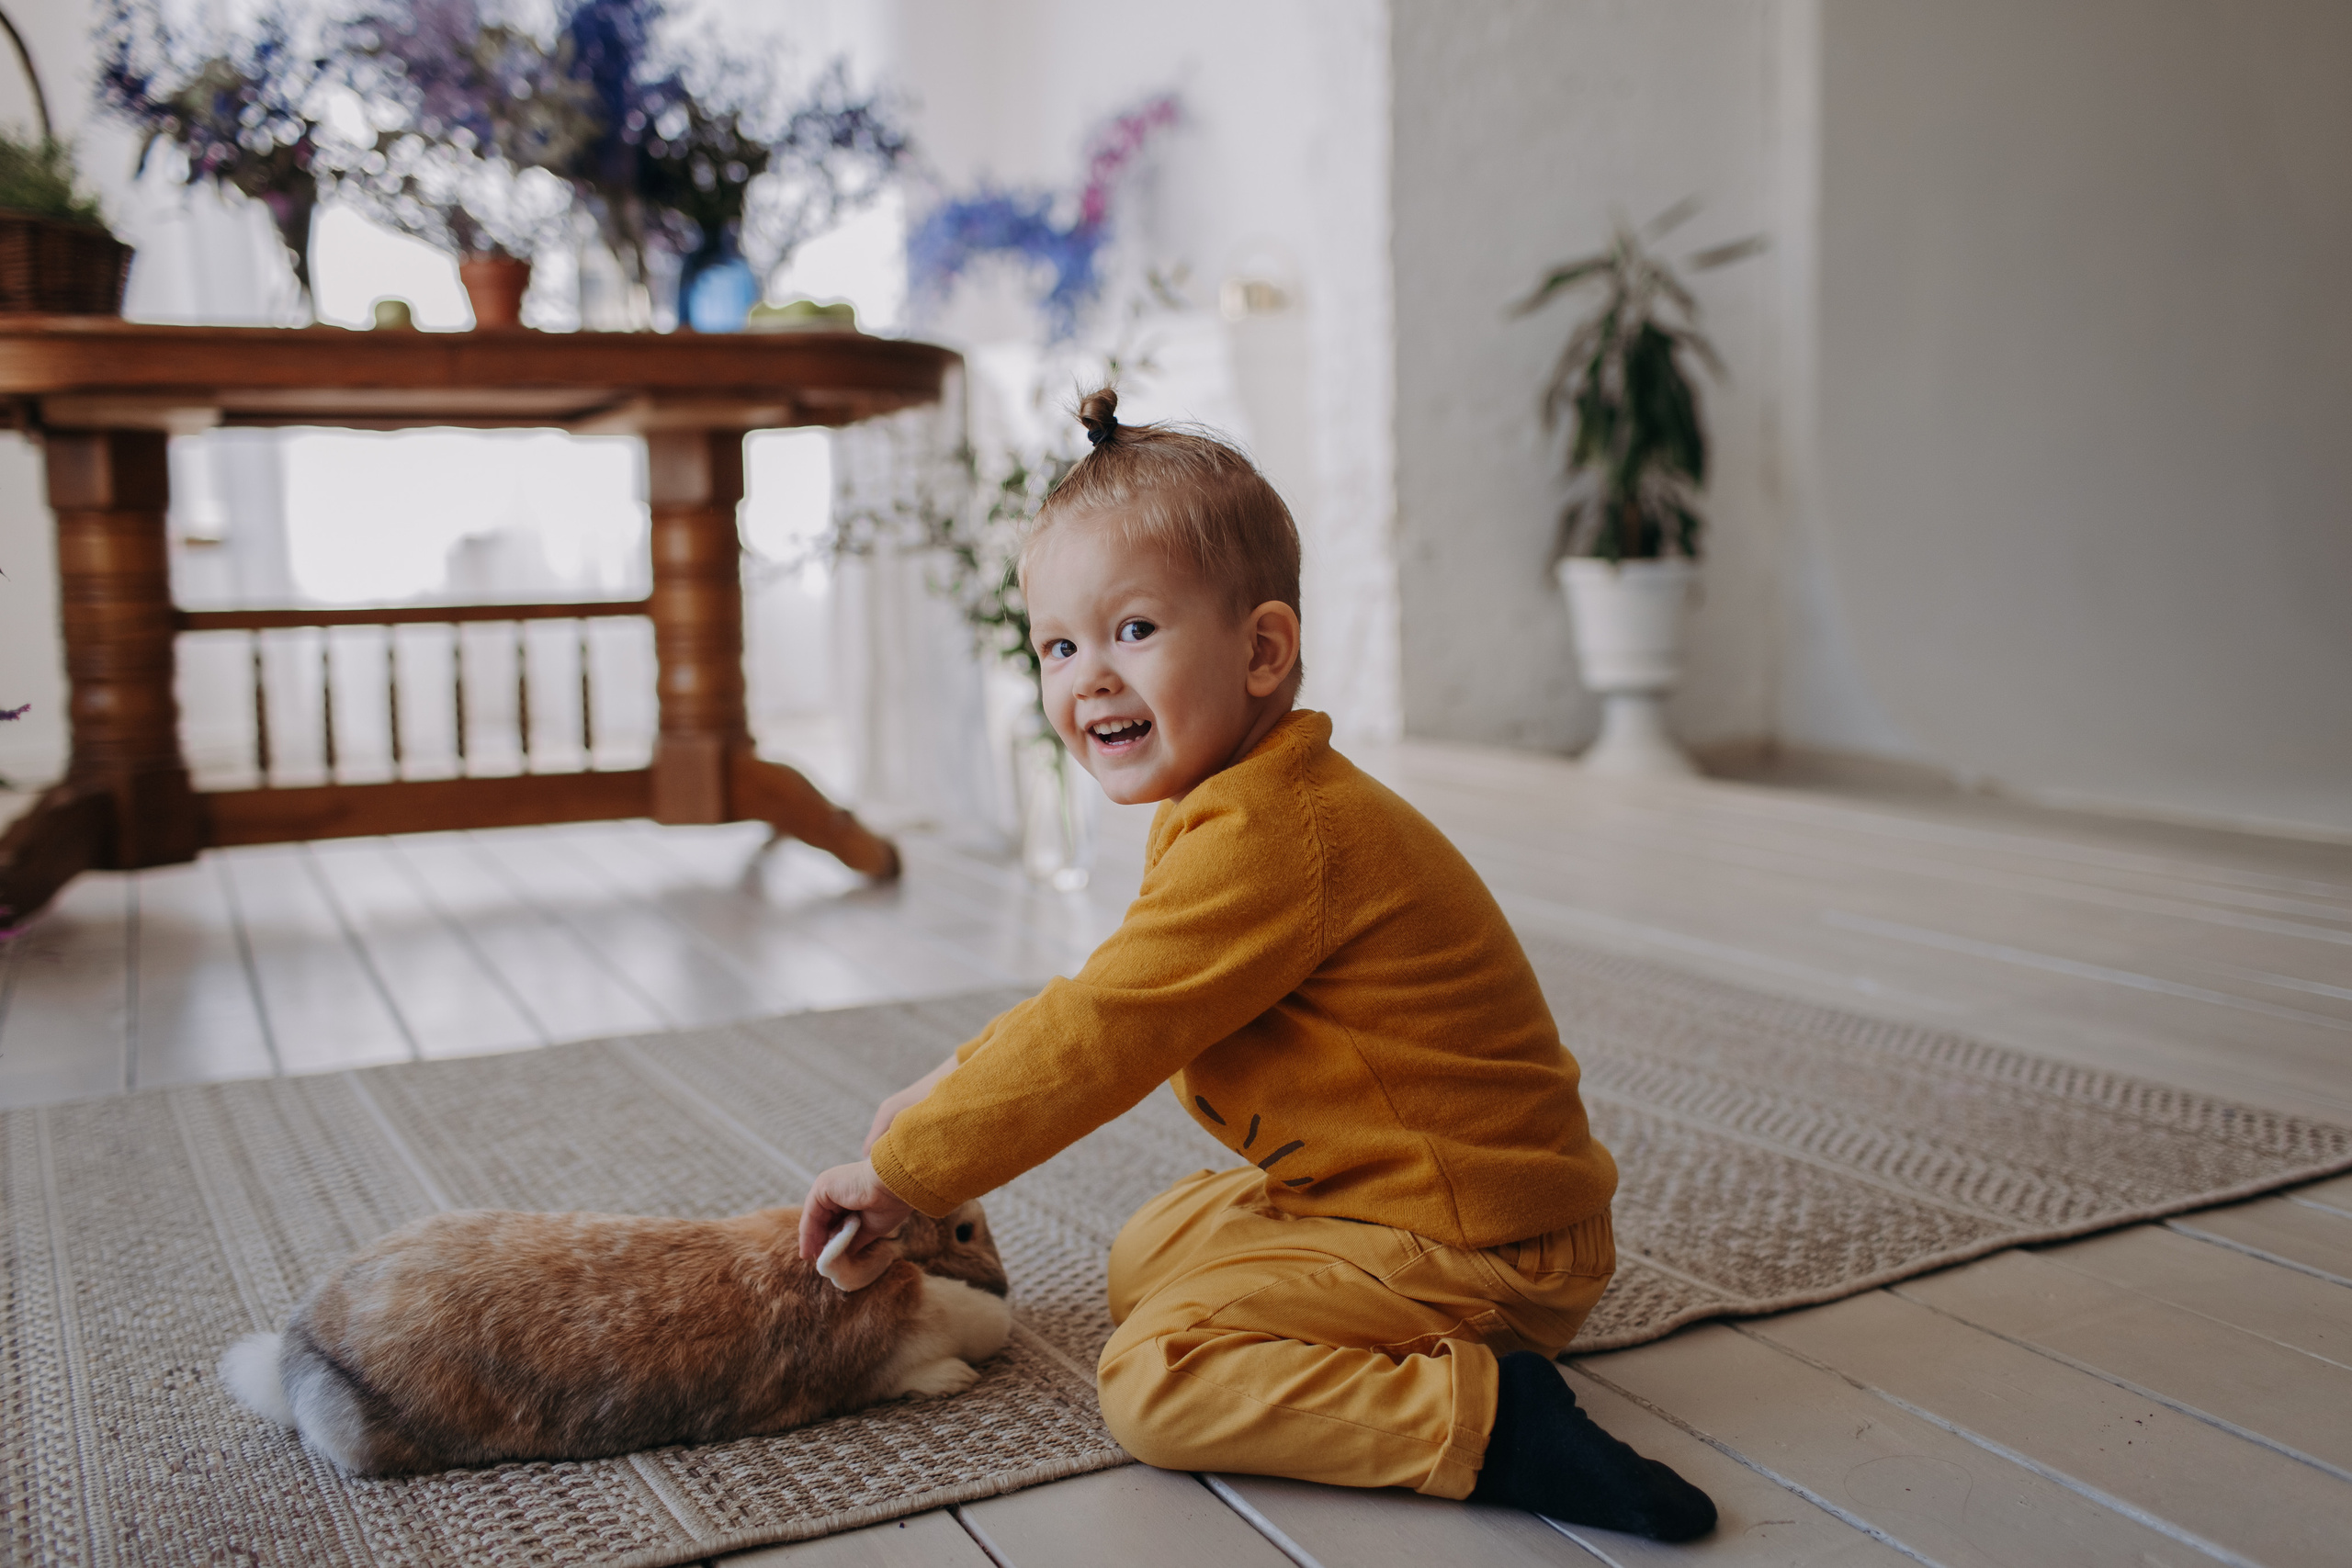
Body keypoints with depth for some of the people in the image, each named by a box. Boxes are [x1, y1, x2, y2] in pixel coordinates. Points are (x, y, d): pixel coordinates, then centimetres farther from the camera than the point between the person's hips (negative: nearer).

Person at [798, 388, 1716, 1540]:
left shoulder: (1262, 842, -26)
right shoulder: (1245, 809, 9)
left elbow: (1097, 1040, -23)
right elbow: (1109, 1004, 18)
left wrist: (903, 1168, -12)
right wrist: (956, 1086, 9)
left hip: (1470, 1245, -11)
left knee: (1152, 1375, -17)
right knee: (1143, 1259, 21)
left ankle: (1485, 1418, -16)